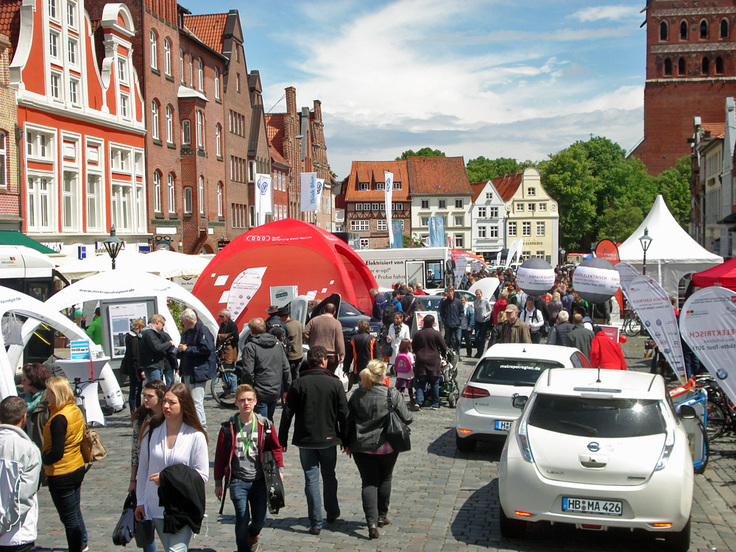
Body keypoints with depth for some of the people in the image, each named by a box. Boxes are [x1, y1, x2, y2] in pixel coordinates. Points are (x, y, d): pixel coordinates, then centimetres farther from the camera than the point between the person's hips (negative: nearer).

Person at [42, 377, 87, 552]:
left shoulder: (59, 419, -24)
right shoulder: (76, 411, 2)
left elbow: (56, 453, -27)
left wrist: (42, 459, -8)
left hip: (61, 475, -9)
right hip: (78, 468, 9)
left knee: (69, 517, 4)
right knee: (75, 511, 22)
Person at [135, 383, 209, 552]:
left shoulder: (196, 436, -9)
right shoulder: (151, 431, 2)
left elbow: (202, 475, -7)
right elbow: (143, 469, 9)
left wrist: (170, 479, -16)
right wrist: (140, 501, 9)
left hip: (183, 508, -4)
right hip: (156, 507, 4)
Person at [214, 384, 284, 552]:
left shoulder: (265, 425, 0)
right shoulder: (228, 428, -3)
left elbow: (276, 448, 11)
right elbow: (220, 456, 3)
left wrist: (280, 469, 1)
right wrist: (218, 482, 5)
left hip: (259, 480, 2)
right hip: (238, 481, -1)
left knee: (260, 518, 9)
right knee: (242, 519, -7)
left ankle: (252, 535, 43)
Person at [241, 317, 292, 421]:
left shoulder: (250, 347, -10)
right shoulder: (277, 343, 9)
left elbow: (248, 372, -17)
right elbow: (286, 368, 10)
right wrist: (287, 389, 15)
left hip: (260, 393, -6)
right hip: (276, 392, 6)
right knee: (270, 420, 20)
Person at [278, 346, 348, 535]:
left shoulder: (299, 383, -5)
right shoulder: (335, 383, -5)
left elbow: (287, 413, -3)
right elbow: (343, 414, -2)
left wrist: (282, 439, 6)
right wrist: (346, 440, 8)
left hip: (305, 441, -1)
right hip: (329, 440, 1)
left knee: (311, 480, 3)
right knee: (329, 477, 19)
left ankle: (316, 522, 2)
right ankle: (332, 514, 32)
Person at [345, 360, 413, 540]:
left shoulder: (357, 395, -3)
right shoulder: (392, 394, -12)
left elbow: (348, 421, 2)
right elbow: (406, 418, -10)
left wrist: (347, 443, 13)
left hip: (361, 447, 1)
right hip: (386, 446, -1)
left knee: (368, 482, 5)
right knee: (384, 479, 20)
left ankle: (372, 523, -7)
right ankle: (382, 516, 31)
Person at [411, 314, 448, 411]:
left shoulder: (418, 334, 2)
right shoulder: (436, 334, -7)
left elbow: (413, 347, 14)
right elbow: (444, 348, -2)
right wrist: (442, 354, 19)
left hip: (421, 361, 2)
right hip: (434, 361, -2)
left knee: (420, 383, 5)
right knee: (435, 383, 9)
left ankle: (418, 402, -11)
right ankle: (435, 404, 13)